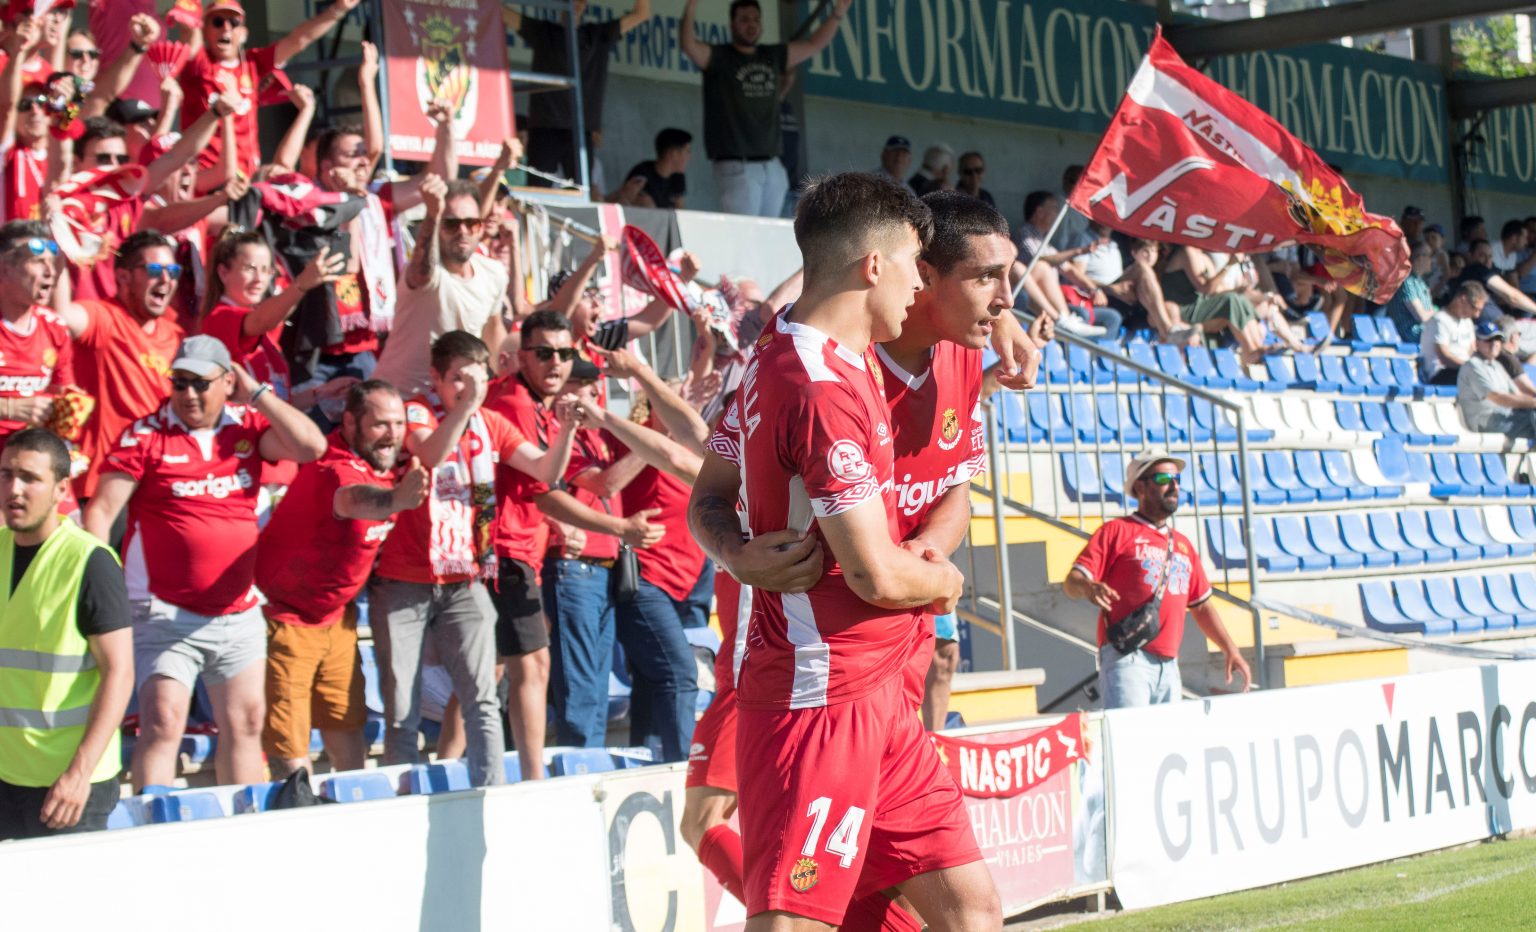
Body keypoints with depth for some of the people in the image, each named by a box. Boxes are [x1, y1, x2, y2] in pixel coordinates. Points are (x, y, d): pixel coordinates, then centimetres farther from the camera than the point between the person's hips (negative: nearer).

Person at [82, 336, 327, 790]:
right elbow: (101, 510, -6)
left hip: (238, 613, 4)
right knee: (163, 722, -15)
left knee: (245, 725, 10)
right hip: (164, 614, -4)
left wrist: (258, 393, -6)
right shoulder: (146, 435, -4)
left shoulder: (249, 427, 6)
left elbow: (311, 447, -8)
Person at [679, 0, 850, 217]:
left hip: (772, 165, 6)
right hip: (736, 167, -6)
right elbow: (688, 45, -18)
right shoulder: (719, 57, 0)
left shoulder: (772, 57, 17)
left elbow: (814, 44, 24)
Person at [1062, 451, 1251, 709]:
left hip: (1169, 666, 7)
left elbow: (1201, 605, 29)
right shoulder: (1117, 531, 5)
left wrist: (1230, 650, 20)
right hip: (1126, 659, -7)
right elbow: (1072, 582, -4)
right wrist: (1088, 588, -28)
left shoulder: (1183, 545, 25)